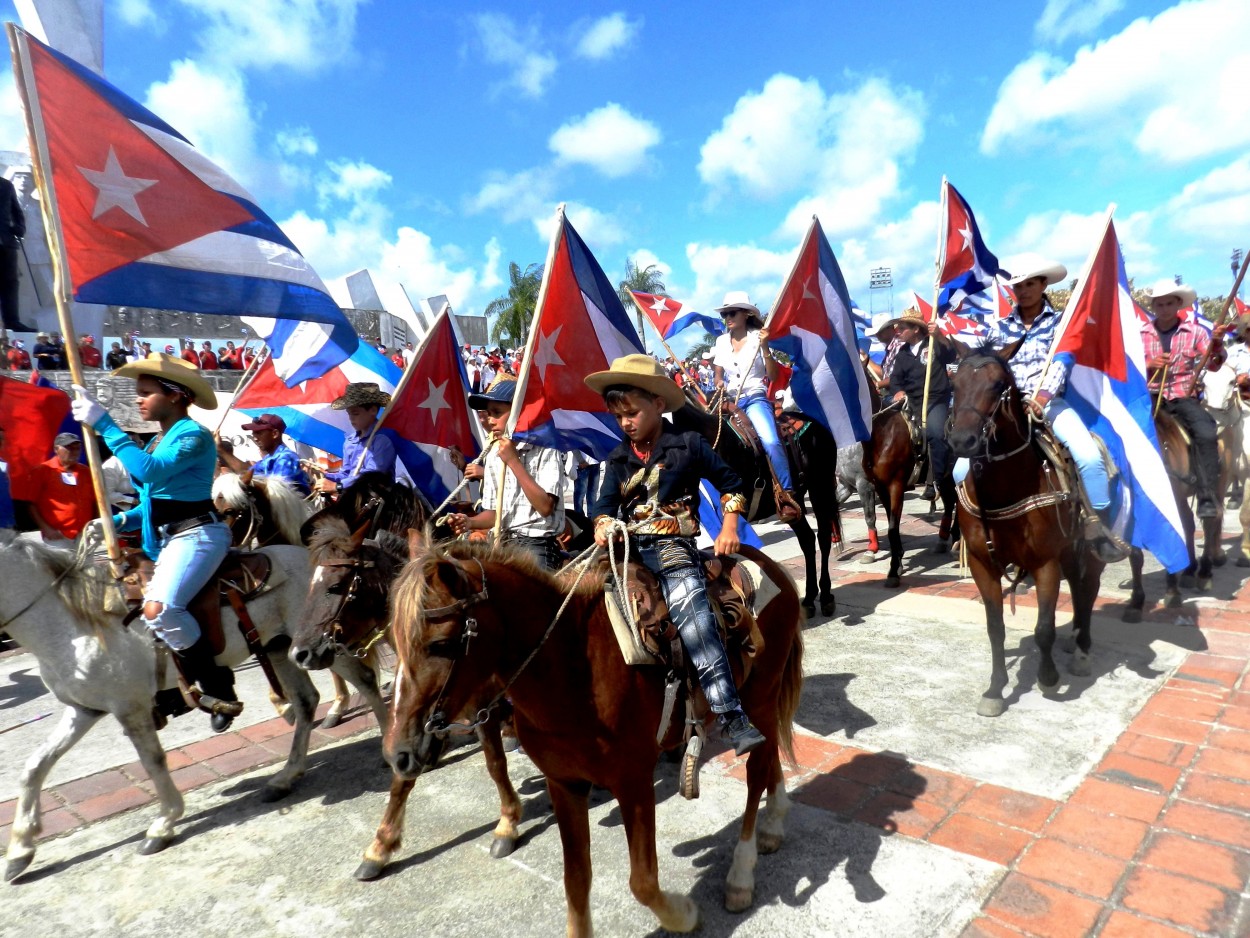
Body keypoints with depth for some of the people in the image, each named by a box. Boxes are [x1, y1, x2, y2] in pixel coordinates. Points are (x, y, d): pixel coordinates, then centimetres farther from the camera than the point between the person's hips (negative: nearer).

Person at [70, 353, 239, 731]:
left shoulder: (193, 436, -12)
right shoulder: (159, 440, 17)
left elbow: (150, 471, -28)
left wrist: (104, 424, -23)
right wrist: (119, 521, 5)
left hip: (197, 533, -11)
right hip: (166, 540, 11)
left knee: (159, 608, -29)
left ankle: (218, 688, -14)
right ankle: (167, 693, 28)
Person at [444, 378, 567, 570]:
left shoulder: (545, 451, -7)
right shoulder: (492, 456, 13)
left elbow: (545, 507, -18)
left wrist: (513, 461, -15)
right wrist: (470, 522, -4)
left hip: (537, 546, -6)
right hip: (502, 544, 6)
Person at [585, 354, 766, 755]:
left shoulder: (688, 445, 4)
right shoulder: (617, 461, 15)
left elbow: (731, 484, 9)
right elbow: (605, 505, 8)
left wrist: (729, 528, -2)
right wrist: (602, 526, -14)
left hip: (674, 548, -5)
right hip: (629, 548, 6)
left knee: (691, 613, -26)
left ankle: (732, 716, -25)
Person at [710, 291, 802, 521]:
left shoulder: (757, 338, -1)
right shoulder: (721, 342, 10)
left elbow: (773, 376, -6)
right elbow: (718, 374, 14)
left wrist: (765, 348, -18)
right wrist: (719, 383, -9)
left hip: (754, 399, -5)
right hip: (729, 400, 5)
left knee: (771, 442, -27)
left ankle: (787, 495, -22)